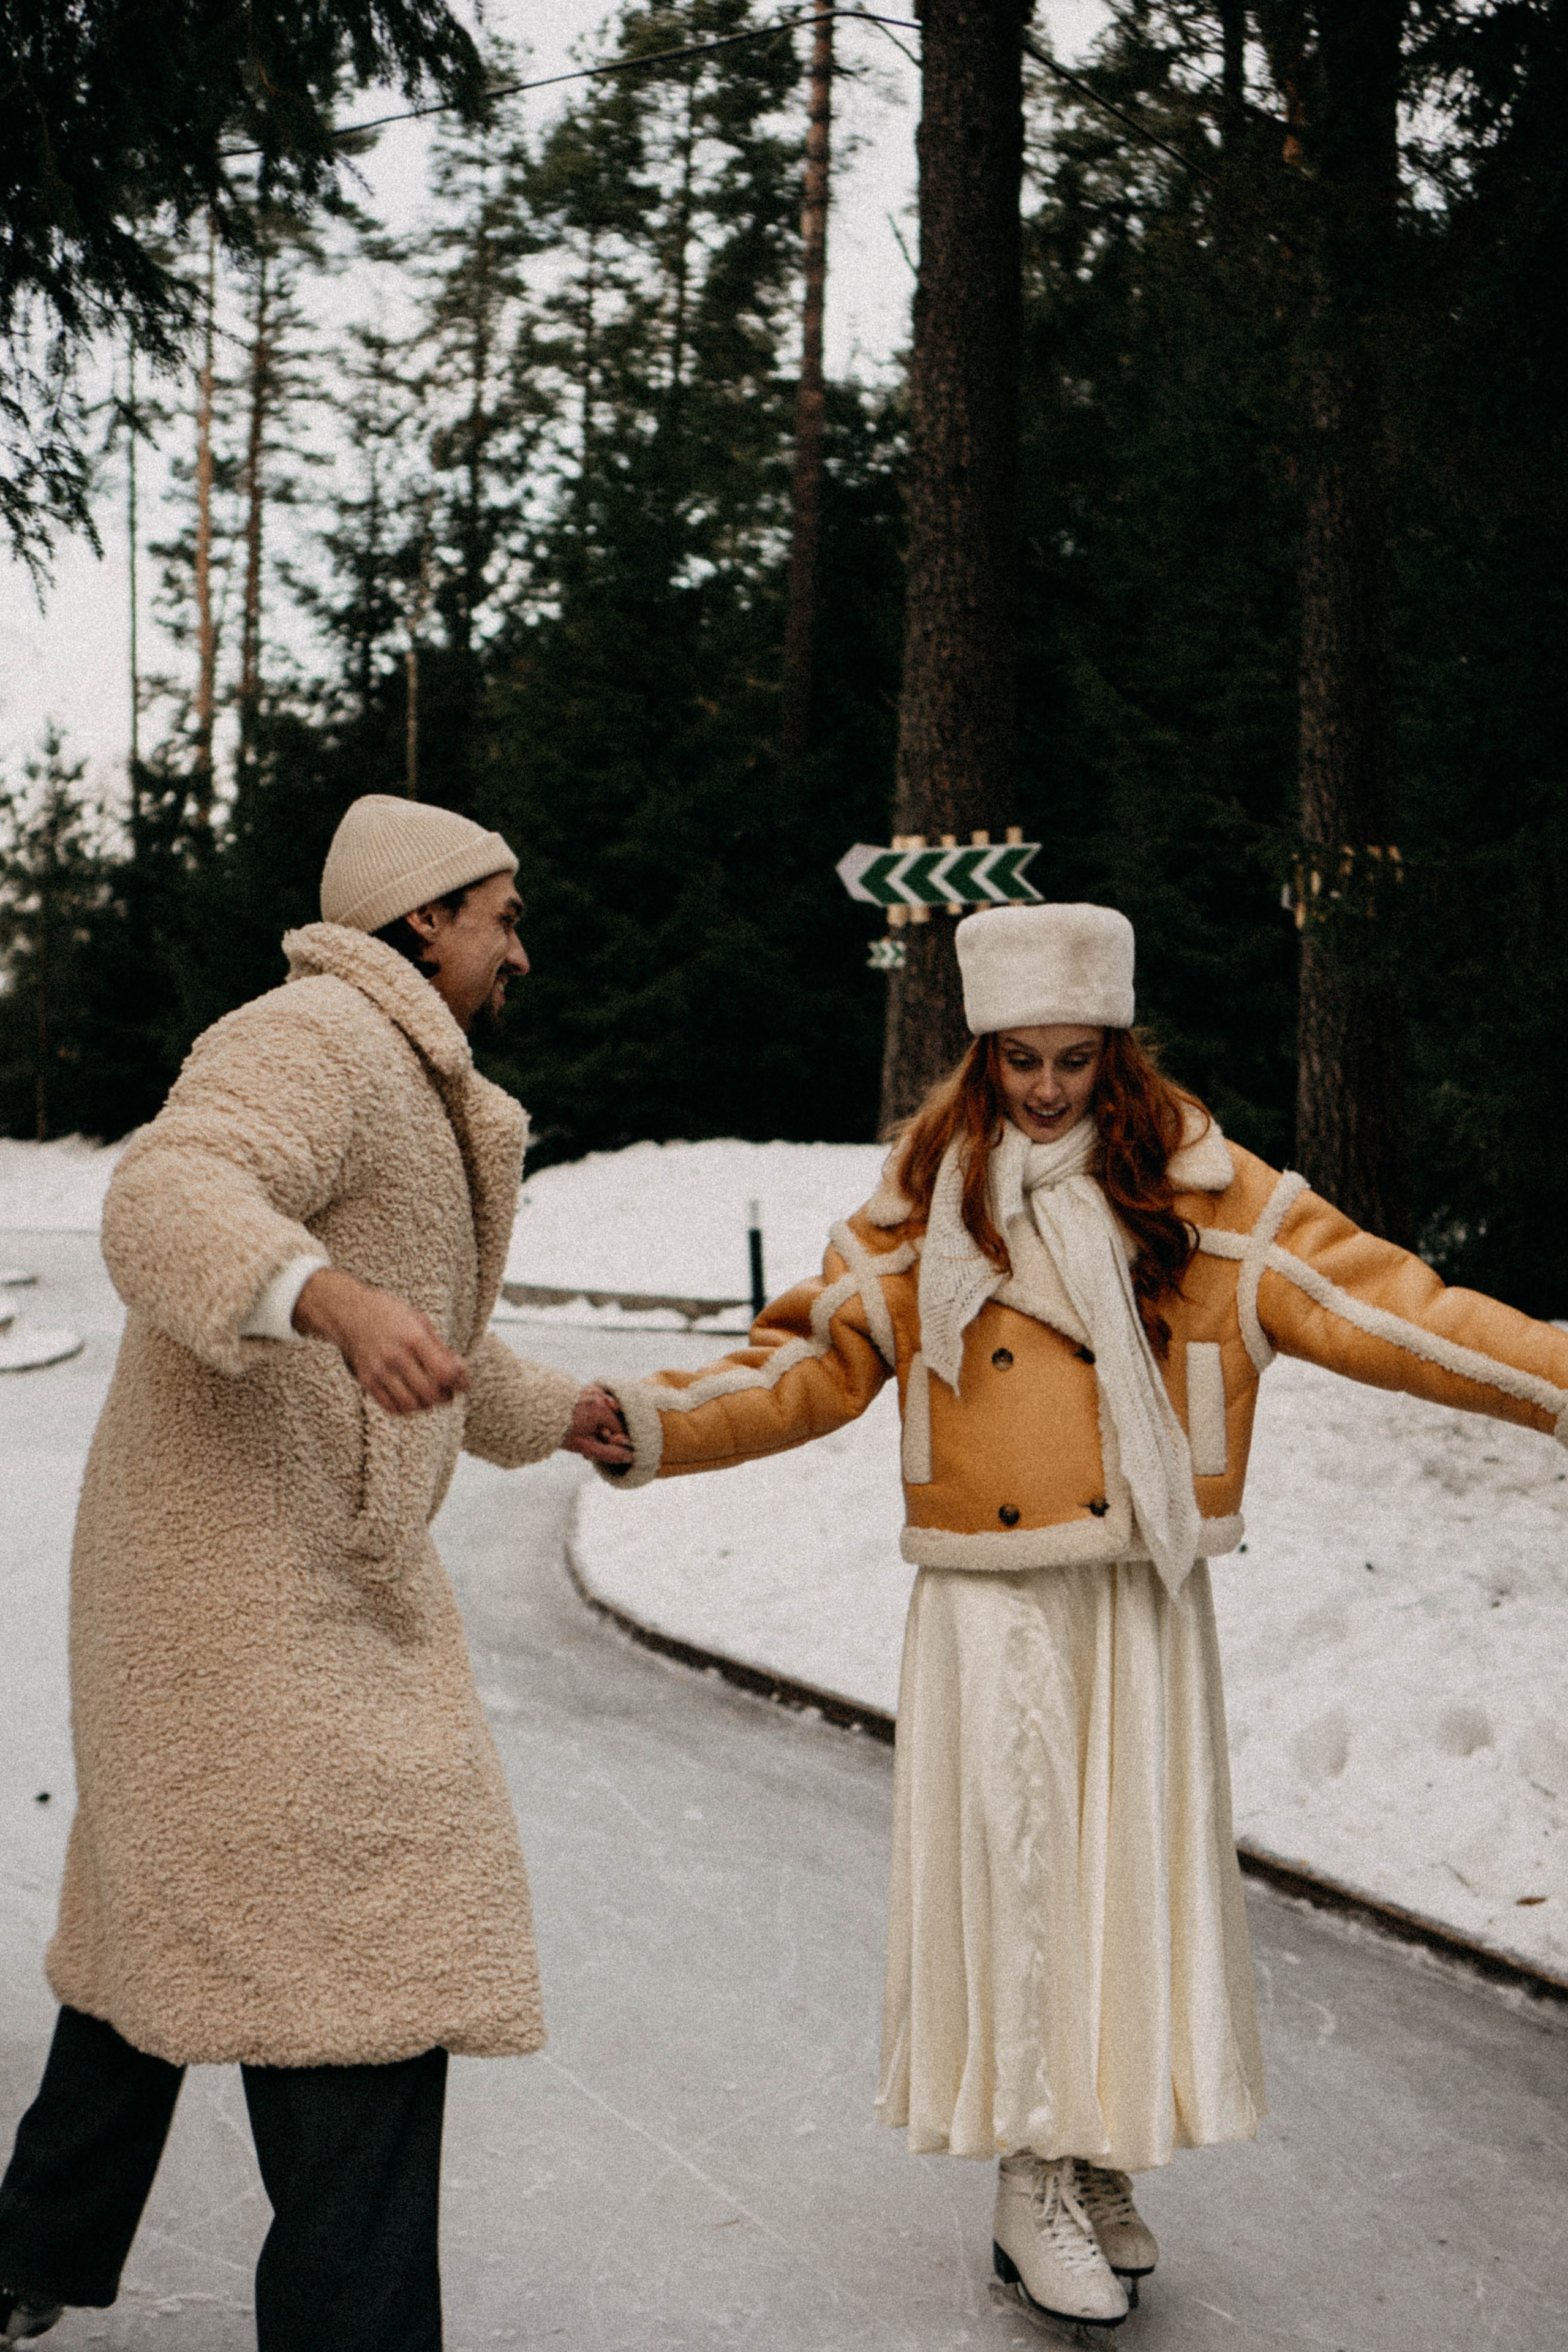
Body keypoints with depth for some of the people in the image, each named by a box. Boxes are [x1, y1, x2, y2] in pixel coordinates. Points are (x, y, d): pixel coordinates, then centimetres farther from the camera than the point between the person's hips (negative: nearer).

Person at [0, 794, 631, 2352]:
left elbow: (411, 1347, 34)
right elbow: (171, 1207, -32)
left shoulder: (402, 1086, 22)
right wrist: (334, 1299, -48)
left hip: (298, 1565, 11)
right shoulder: (311, 1038, -12)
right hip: (261, 1579, -11)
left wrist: (550, 1414, 43)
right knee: (361, 1939, -10)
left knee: (171, 1906, 20)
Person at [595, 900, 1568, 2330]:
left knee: (1137, 1864, 5)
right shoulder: (923, 1207, 4)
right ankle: (1033, 2185, 13)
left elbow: (1371, 1305, -4)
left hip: (1142, 1598, 1)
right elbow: (812, 1365, 4)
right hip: (992, 1604, 0)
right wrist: (654, 1423, -10)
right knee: (1015, 1862, 0)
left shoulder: (1199, 1190, 1)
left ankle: (1108, 2165, 22)